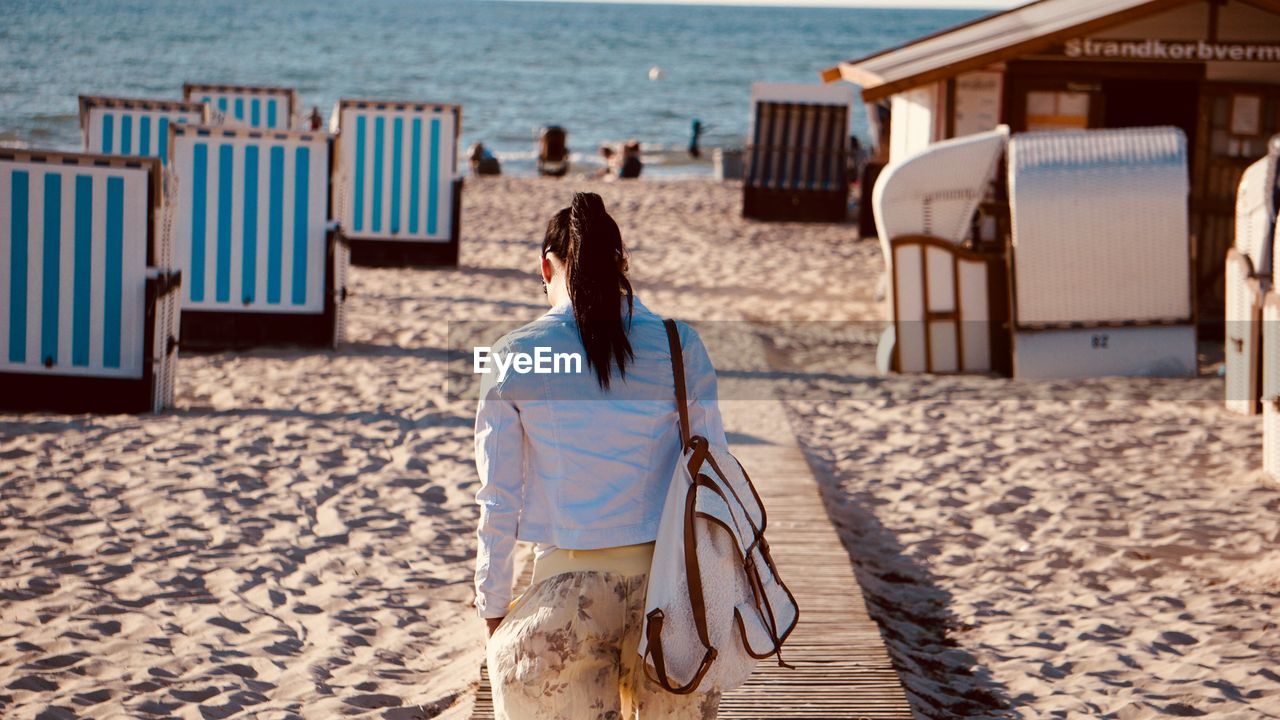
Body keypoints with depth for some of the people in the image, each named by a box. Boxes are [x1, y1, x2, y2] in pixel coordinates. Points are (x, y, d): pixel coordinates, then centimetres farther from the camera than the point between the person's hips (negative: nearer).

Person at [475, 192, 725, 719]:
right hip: (667, 575, 2)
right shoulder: (680, 347, -3)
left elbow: (499, 501, -1)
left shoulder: (514, 359, -5)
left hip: (567, 583, -2)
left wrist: (493, 607, 9)